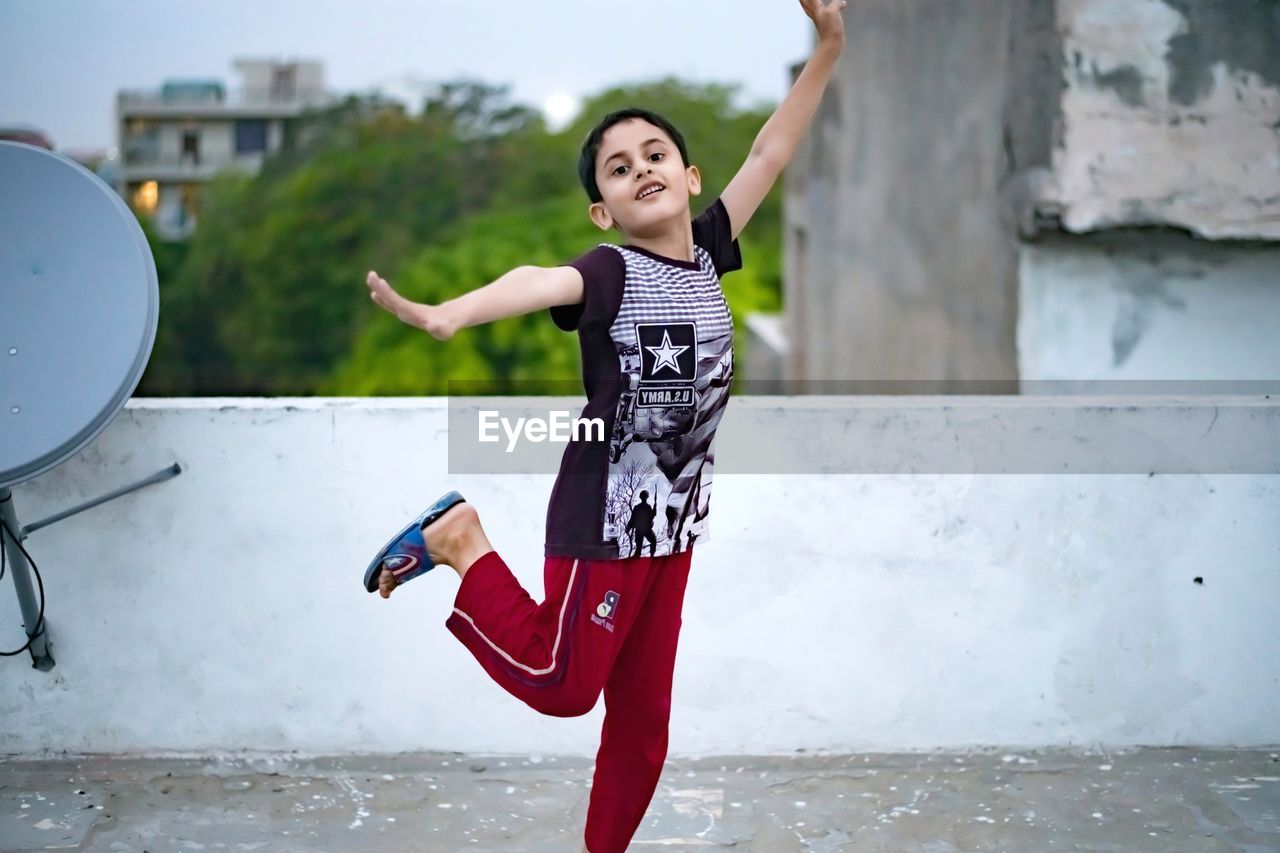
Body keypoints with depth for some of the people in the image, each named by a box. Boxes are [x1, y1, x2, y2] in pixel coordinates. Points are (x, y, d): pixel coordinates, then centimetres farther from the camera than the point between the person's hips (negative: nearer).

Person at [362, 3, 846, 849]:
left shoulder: (706, 253, 3)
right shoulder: (609, 271, -16)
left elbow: (768, 156, 8)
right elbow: (538, 282, -37)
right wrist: (445, 314, -56)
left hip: (674, 520, 6)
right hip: (604, 516, -6)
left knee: (643, 718, 13)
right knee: (561, 685, 4)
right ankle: (460, 540, 16)